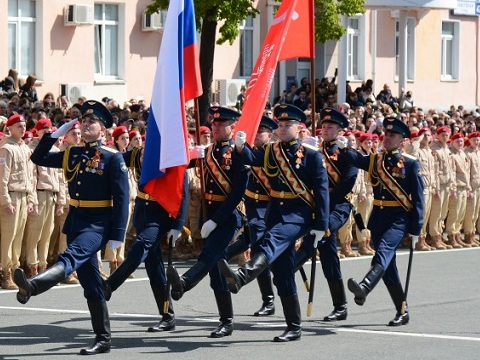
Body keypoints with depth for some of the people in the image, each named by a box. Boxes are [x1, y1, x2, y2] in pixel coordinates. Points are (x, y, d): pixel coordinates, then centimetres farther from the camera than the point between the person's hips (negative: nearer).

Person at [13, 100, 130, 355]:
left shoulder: (113, 158, -6)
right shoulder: (72, 155, 11)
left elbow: (121, 198, -9)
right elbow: (38, 158, 16)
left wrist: (117, 235, -14)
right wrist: (56, 134, 5)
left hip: (98, 224, -7)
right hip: (75, 220, 7)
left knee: (71, 257, -32)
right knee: (90, 283, 8)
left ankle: (32, 286, -59)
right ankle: (103, 339, 13)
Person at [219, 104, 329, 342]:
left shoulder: (311, 155, -3)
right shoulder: (271, 151, 11)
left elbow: (321, 191, -5)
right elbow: (252, 159, -8)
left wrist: (320, 225, -11)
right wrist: (240, 146, -30)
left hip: (299, 214, -6)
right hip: (275, 212, 6)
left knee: (272, 239, -34)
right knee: (282, 272, 5)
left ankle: (241, 278, -57)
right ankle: (294, 327, 12)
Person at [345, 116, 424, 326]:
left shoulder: (411, 164, -2)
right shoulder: (374, 160, 11)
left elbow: (418, 199, -4)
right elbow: (354, 159, -6)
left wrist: (416, 229, -8)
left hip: (399, 218, -6)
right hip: (378, 216, 6)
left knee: (384, 249, -29)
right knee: (388, 265, 7)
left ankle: (364, 288, -51)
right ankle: (402, 312, 15)